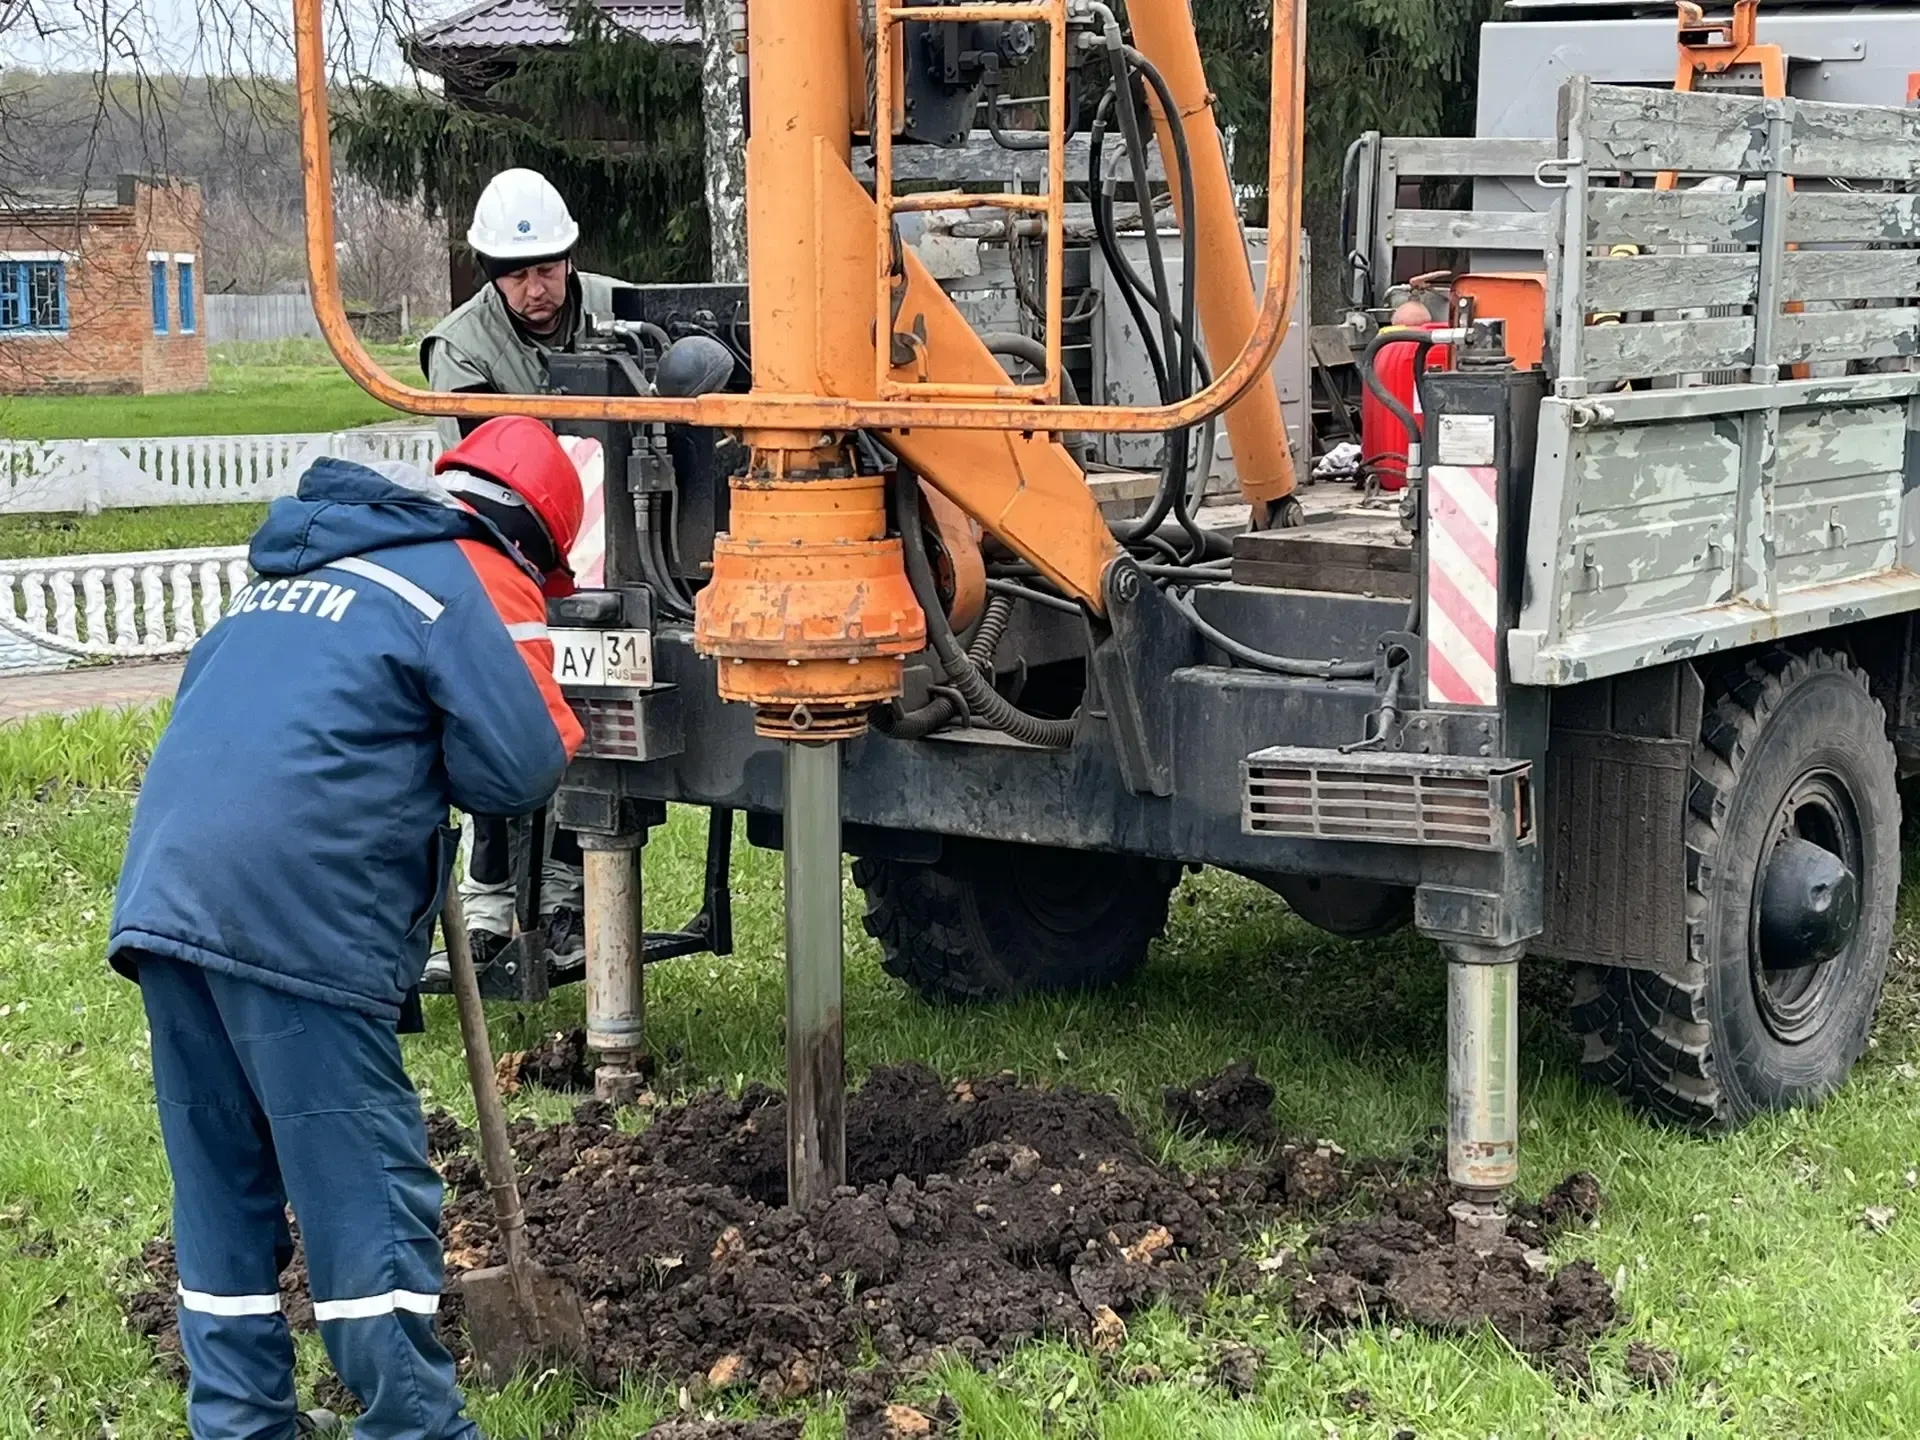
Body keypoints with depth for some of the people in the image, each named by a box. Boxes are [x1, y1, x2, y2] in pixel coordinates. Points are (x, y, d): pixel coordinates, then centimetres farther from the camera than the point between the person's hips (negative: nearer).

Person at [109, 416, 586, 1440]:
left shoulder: (291, 570, 24)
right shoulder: (477, 582, 1)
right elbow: (518, 771, -9)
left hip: (163, 894, 7)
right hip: (296, 921, -7)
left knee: (220, 1188, 15)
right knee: (366, 1193, 1)